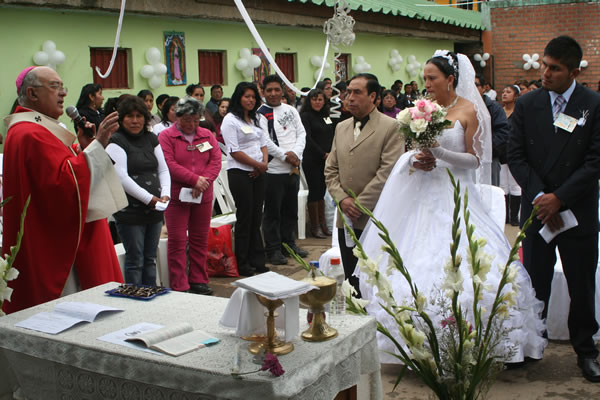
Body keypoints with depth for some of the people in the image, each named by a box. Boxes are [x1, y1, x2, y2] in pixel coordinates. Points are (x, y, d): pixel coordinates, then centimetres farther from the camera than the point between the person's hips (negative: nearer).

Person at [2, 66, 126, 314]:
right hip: (54, 245, -11)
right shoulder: (30, 135, -17)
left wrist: (82, 147, 5)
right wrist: (97, 144, -26)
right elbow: (64, 181, -27)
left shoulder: (40, 129, 17)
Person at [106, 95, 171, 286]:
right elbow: (121, 178, -16)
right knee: (135, 261, 0)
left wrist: (165, 194, -4)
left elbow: (163, 169, 13)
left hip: (154, 210, 6)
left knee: (150, 259, 13)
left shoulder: (151, 139, 13)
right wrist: (149, 198, -16)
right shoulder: (116, 142, -7)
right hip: (130, 211, -6)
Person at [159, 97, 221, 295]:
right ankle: (179, 286, 3)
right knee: (177, 241, -3)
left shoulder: (207, 135, 10)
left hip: (203, 197, 4)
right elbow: (169, 164, -12)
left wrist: (204, 182, -13)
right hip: (176, 197, -4)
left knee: (200, 240, 11)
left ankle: (198, 280, 22)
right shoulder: (166, 136, -2)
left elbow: (216, 161, 2)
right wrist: (194, 179, -17)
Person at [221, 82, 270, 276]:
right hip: (239, 173, -6)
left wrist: (264, 162, -3)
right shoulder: (230, 120, -7)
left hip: (258, 173, 7)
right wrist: (258, 164, -10)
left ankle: (257, 260, 17)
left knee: (256, 217, 9)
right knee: (244, 218, -2)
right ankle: (242, 263, 8)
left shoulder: (257, 118, 15)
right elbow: (234, 151, -13)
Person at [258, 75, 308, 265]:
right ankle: (273, 250, 8)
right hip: (273, 170, -6)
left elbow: (301, 133, 8)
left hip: (293, 169, 6)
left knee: (291, 209, 15)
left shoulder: (291, 110, 12)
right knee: (273, 212, 0)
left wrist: (296, 153, -9)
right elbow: (264, 141, -14)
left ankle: (289, 242, 29)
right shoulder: (261, 113, -7)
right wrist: (284, 156, -15)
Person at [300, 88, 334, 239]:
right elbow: (308, 139, -12)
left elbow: (331, 137, 14)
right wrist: (323, 154, -13)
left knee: (322, 191, 9)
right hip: (312, 160, -6)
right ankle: (315, 226, 6)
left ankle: (323, 224, 16)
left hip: (326, 160, 6)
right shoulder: (306, 116, -5)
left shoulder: (326, 116, 14)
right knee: (315, 191, -2)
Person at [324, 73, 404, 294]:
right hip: (347, 219, 6)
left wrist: (360, 204, -13)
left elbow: (388, 172, -13)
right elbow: (331, 169, 14)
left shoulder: (391, 127, -5)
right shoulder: (341, 127, 15)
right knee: (352, 280, 10)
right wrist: (342, 199, -2)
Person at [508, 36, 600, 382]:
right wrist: (539, 197, -11)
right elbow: (516, 156, -1)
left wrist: (559, 198, -15)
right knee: (535, 283, 8)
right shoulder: (527, 105, 1)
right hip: (537, 209, 1)